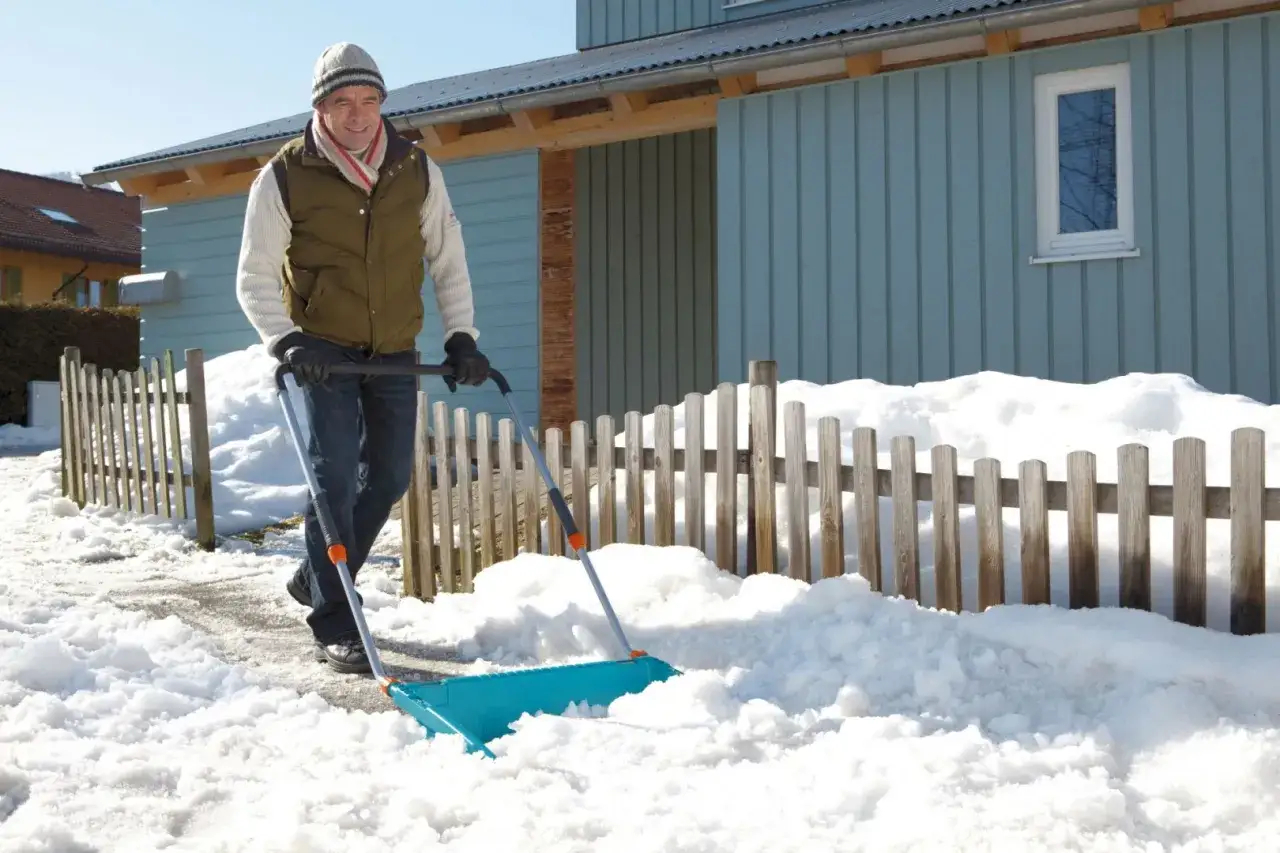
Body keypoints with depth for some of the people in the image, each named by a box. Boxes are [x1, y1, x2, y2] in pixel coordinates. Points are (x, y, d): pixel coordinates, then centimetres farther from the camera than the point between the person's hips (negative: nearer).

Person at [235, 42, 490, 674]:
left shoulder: (417, 170, -2)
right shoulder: (284, 177, -11)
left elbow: (448, 259, 6)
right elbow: (255, 278, -6)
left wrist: (461, 336, -2)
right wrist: (285, 340, -22)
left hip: (394, 351, 4)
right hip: (323, 351, -4)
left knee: (390, 476, 10)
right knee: (335, 477, -11)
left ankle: (318, 580, 32)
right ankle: (334, 624, 0)